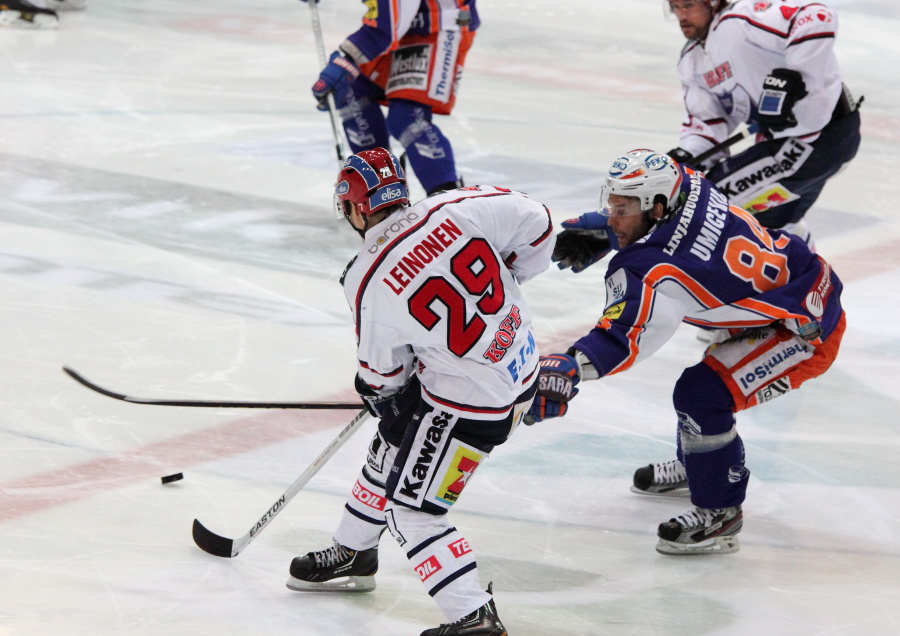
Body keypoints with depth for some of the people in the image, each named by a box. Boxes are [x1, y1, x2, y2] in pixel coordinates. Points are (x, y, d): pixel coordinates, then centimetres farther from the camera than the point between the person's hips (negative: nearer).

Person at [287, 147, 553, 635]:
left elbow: (381, 371, -6)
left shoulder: (371, 285, -21)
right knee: (392, 452, 25)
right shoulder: (455, 209, -12)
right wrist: (501, 280, 12)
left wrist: (375, 391, 18)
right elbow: (535, 223, -5)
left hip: (474, 402, -8)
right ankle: (353, 556, 44)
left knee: (411, 509, 3)